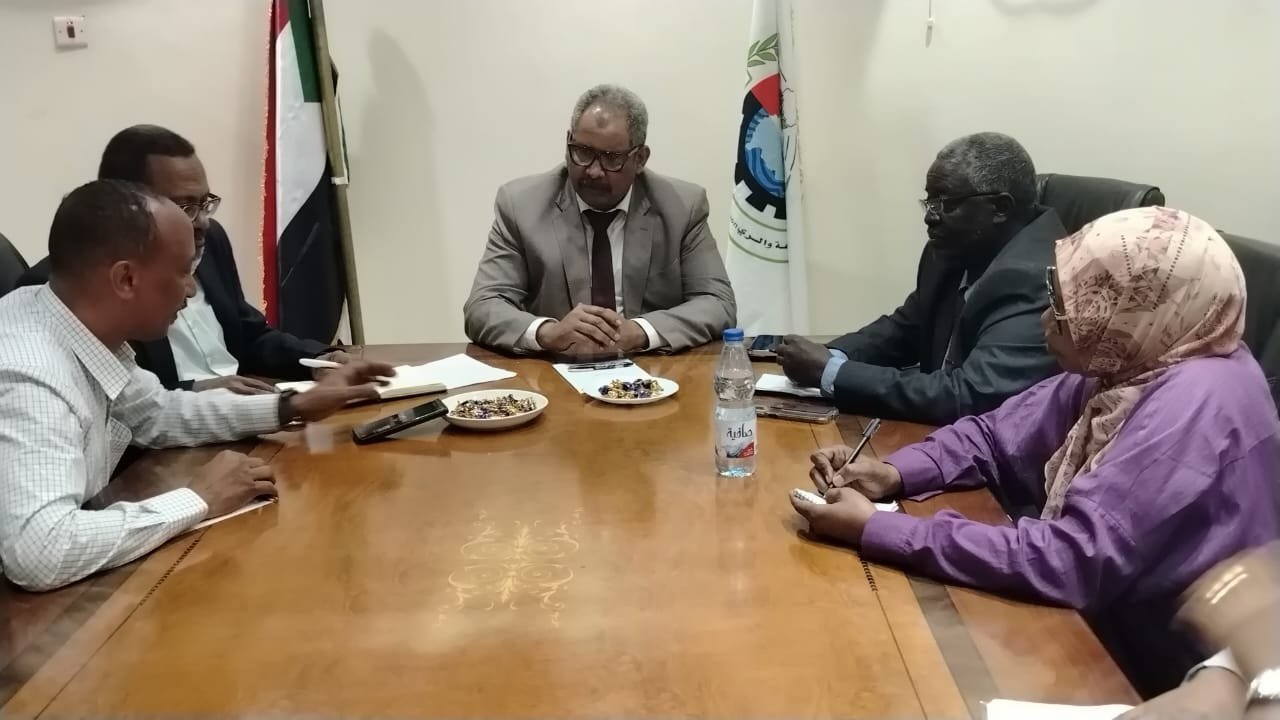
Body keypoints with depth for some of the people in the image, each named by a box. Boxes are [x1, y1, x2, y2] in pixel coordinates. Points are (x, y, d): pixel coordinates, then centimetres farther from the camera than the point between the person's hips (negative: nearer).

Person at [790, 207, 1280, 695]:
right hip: (1100, 629, 7)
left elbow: (1071, 561, -32)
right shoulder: (1123, 366, -2)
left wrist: (874, 530, -28)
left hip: (1164, 680, -7)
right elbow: (995, 436, 7)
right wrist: (893, 473, -11)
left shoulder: (1196, 403, -28)